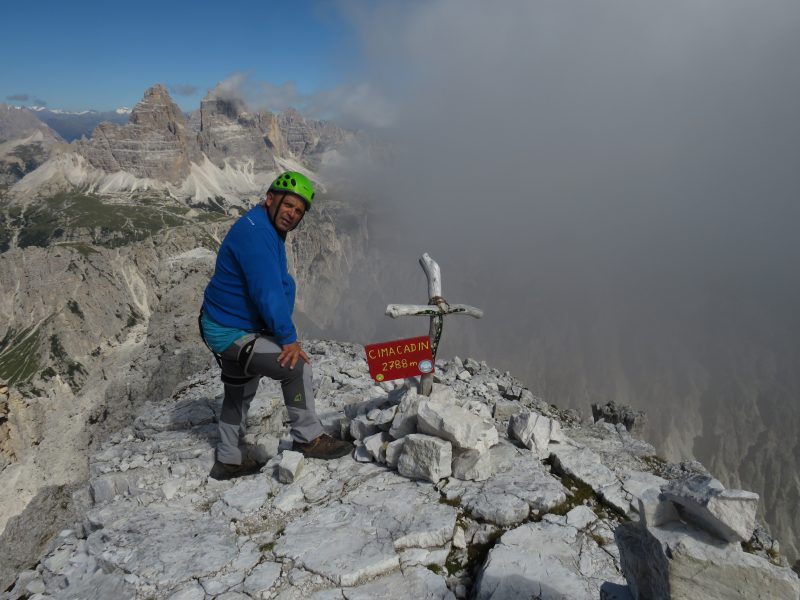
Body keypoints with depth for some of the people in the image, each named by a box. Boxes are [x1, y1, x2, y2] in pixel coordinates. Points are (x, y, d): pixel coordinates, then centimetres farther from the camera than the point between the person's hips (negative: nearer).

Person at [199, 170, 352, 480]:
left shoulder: (269, 231, 9)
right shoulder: (254, 231, -24)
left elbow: (283, 287, 6)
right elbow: (267, 292, -29)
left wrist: (283, 332, -3)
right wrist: (288, 338, -21)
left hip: (229, 328, 11)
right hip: (232, 333, -11)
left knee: (239, 394, 22)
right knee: (297, 366, -13)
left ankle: (229, 460, 38)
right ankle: (308, 438, 2)